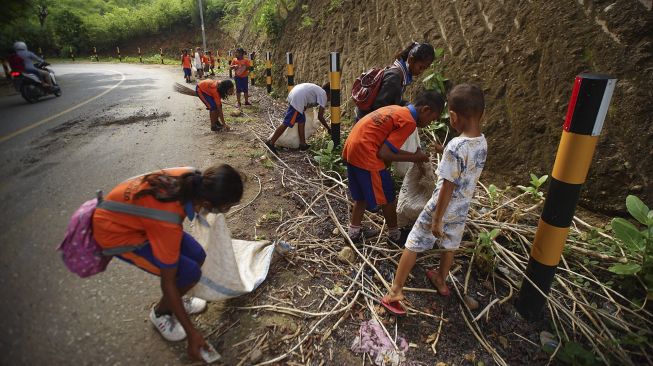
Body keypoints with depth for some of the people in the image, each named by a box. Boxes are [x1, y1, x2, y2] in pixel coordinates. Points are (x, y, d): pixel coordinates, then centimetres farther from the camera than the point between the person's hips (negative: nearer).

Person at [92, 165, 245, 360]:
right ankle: (160, 312, 17)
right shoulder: (168, 224, -38)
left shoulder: (192, 178, -22)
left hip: (127, 213, 7)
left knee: (197, 256, 1)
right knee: (189, 272, -13)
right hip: (114, 231, -7)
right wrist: (192, 333, -15)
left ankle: (173, 301, 28)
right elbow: (168, 282, -25)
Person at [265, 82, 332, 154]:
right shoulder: (323, 95, 2)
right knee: (287, 123, -7)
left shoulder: (318, 90, 26)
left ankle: (302, 144, 19)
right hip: (297, 99, -10)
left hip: (292, 94, 10)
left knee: (301, 120, 16)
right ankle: (270, 143, -5)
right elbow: (320, 116, -3)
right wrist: (329, 129, 5)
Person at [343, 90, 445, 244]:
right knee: (387, 197, 11)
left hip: (352, 148, 9)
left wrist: (413, 155, 17)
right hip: (365, 153, -9)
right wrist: (414, 158, -1)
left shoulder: (397, 110, 18)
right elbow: (384, 153, -13)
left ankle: (354, 231, 35)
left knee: (362, 195, 24)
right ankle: (394, 234, 29)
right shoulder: (409, 122, -9)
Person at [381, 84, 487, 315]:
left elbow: (447, 187, -25)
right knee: (450, 246, 25)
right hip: (462, 209, 7)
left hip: (442, 208, -7)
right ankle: (441, 281, 47)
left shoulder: (455, 147, -28)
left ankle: (396, 289, 15)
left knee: (413, 245, 6)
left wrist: (437, 219, -17)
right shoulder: (482, 142, -4)